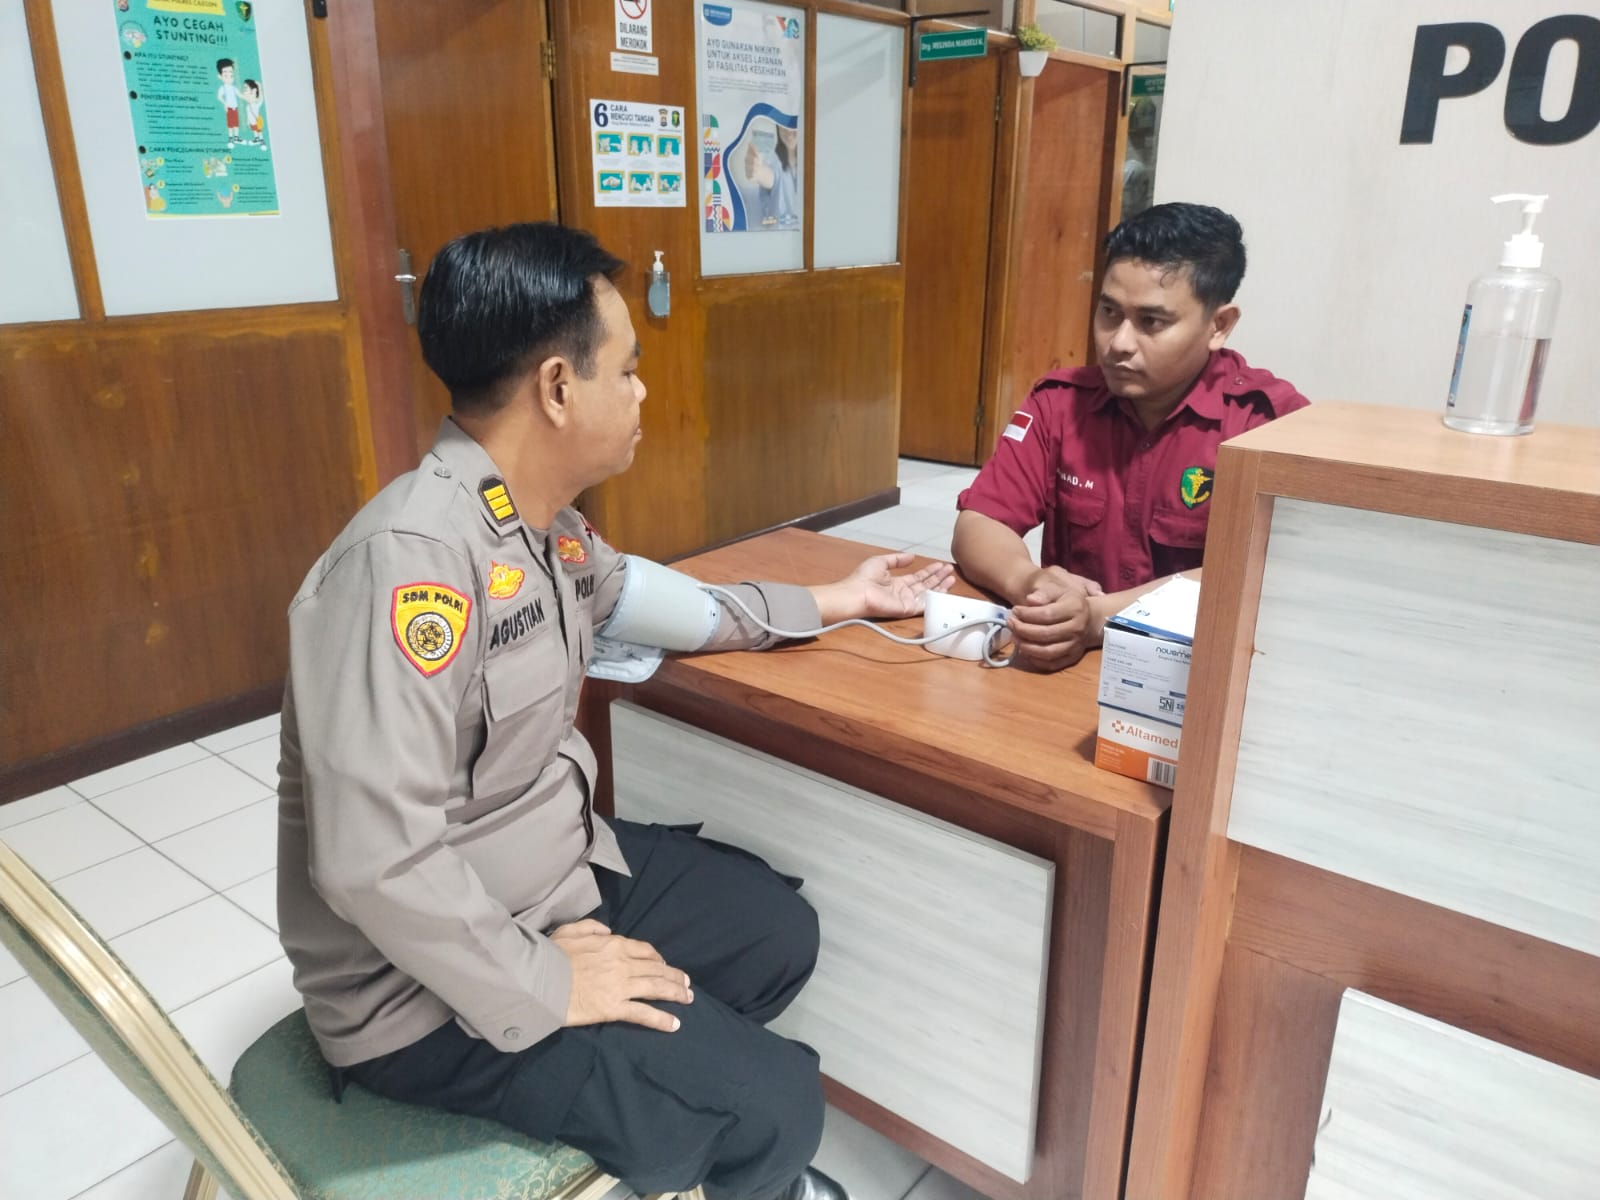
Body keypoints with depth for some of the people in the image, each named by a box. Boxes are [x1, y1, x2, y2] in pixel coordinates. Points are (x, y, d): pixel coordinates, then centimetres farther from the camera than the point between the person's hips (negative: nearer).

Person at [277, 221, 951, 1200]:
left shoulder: (541, 520, 0)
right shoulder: (411, 561, -32)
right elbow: (374, 862, -35)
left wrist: (828, 602, 21)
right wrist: (544, 988, -22)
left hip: (553, 871, 9)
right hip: (428, 989, -9)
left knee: (777, 930, 14)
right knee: (775, 1109, -8)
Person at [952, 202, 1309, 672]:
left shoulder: (1269, 418, -8)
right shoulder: (1059, 401, 2)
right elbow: (975, 524, -3)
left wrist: (1098, 618, -30)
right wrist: (1028, 585, -24)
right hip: (1069, 664, 2)